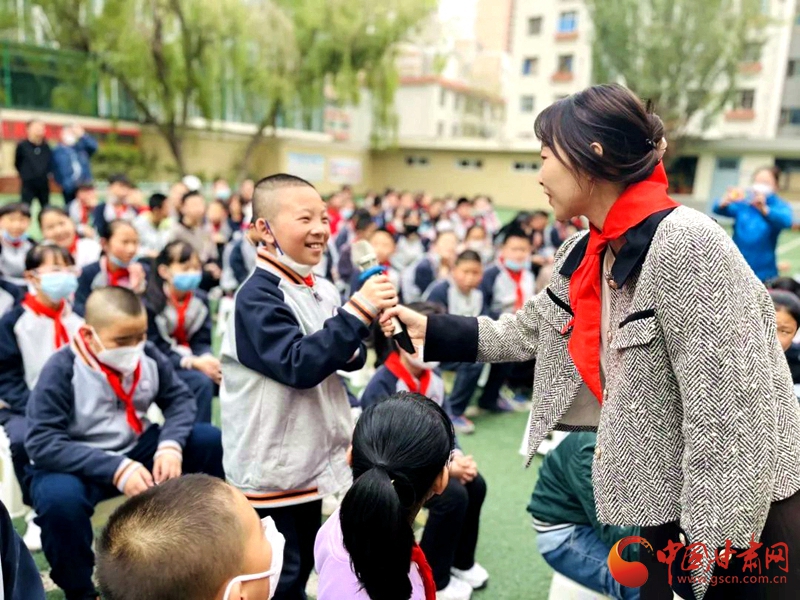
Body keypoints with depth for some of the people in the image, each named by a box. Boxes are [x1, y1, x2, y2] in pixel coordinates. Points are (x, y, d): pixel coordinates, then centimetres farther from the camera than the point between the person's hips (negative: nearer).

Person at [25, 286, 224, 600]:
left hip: (137, 448, 5)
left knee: (213, 441, -11)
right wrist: (115, 468, -34)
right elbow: (42, 443, -24)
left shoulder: (148, 356, -8)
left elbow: (179, 398, -3)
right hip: (76, 463, -4)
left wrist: (171, 445, -25)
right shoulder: (62, 369, -21)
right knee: (60, 498, -39)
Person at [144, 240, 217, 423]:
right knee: (202, 381, -31)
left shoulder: (200, 300, 0)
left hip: (193, 361, 5)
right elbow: (155, 351, -17)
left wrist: (209, 360, -22)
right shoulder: (150, 303, -15)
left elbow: (201, 342, 1)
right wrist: (194, 363, -27)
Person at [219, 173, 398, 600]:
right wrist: (360, 310, -31)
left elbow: (348, 358, 9)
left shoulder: (322, 289, 3)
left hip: (313, 459, 7)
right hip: (270, 467, -7)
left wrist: (352, 352, -14)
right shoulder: (257, 295, -20)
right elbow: (299, 364, -30)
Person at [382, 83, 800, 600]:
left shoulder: (687, 243, -25)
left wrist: (707, 551, -21)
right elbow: (523, 333, 12)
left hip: (744, 523, -7)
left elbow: (730, 414, -26)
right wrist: (427, 328, 8)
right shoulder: (584, 256, 1)